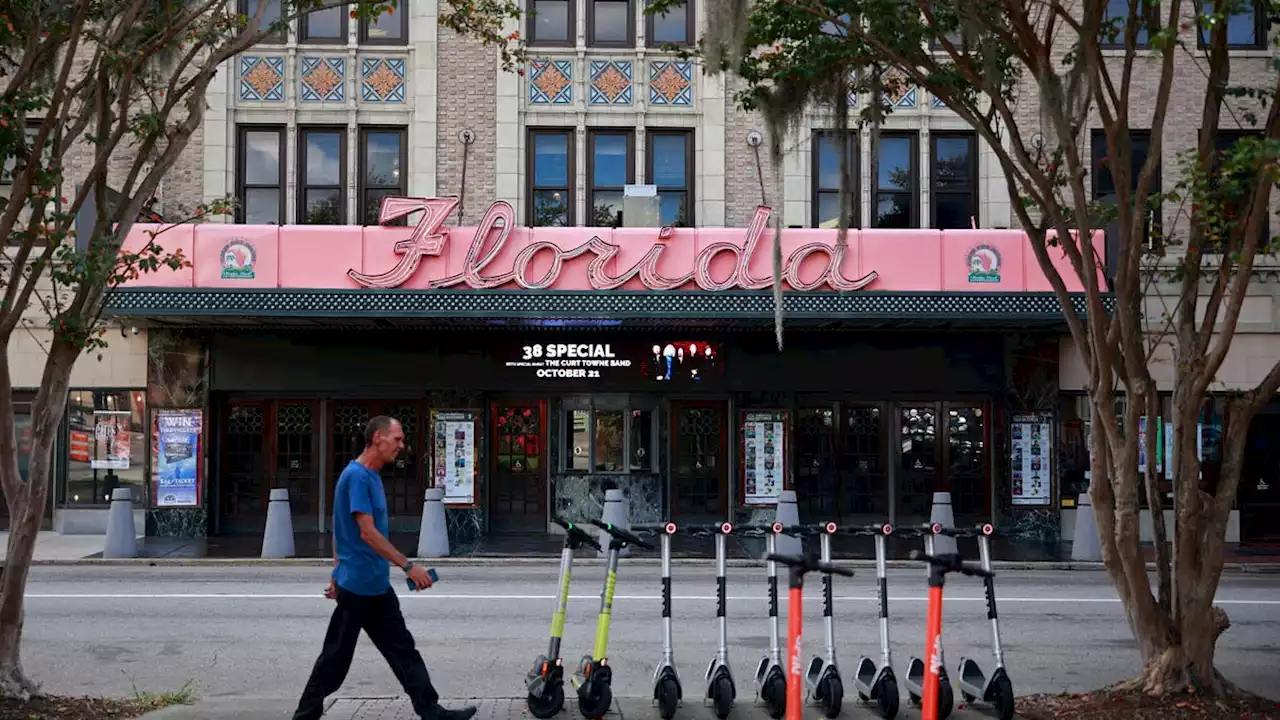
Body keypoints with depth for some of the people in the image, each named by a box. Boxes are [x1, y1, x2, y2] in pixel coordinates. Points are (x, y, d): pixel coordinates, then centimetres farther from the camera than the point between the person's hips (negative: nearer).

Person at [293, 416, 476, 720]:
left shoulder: (371, 476, 12)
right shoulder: (356, 476, -17)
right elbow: (368, 534, -22)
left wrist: (338, 573, 23)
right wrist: (408, 566, -22)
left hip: (378, 586, 9)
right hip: (357, 586, -9)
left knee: (403, 651, 8)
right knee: (336, 658, 2)